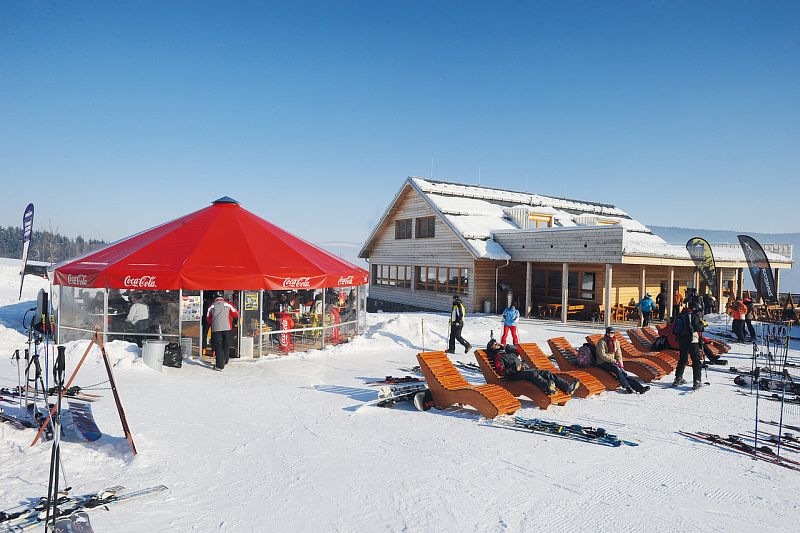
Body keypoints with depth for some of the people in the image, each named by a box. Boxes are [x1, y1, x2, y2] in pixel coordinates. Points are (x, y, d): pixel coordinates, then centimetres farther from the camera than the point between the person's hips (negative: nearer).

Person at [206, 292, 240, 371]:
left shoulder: (211, 306, 10)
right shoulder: (228, 304, 5)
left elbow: (208, 319, 17)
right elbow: (236, 314, 10)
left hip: (216, 329, 1)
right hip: (227, 328, -1)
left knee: (218, 347, 4)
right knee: (226, 346, 15)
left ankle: (220, 365, 0)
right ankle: (224, 362, 18)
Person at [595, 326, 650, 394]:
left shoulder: (616, 342, 12)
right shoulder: (602, 342, -7)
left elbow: (619, 355, 13)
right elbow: (602, 355, -15)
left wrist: (620, 363, -5)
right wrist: (614, 361, -20)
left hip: (613, 362, 5)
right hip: (603, 363, -5)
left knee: (624, 373, -17)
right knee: (616, 369, -31)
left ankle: (639, 388, -26)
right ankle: (627, 387, -30)